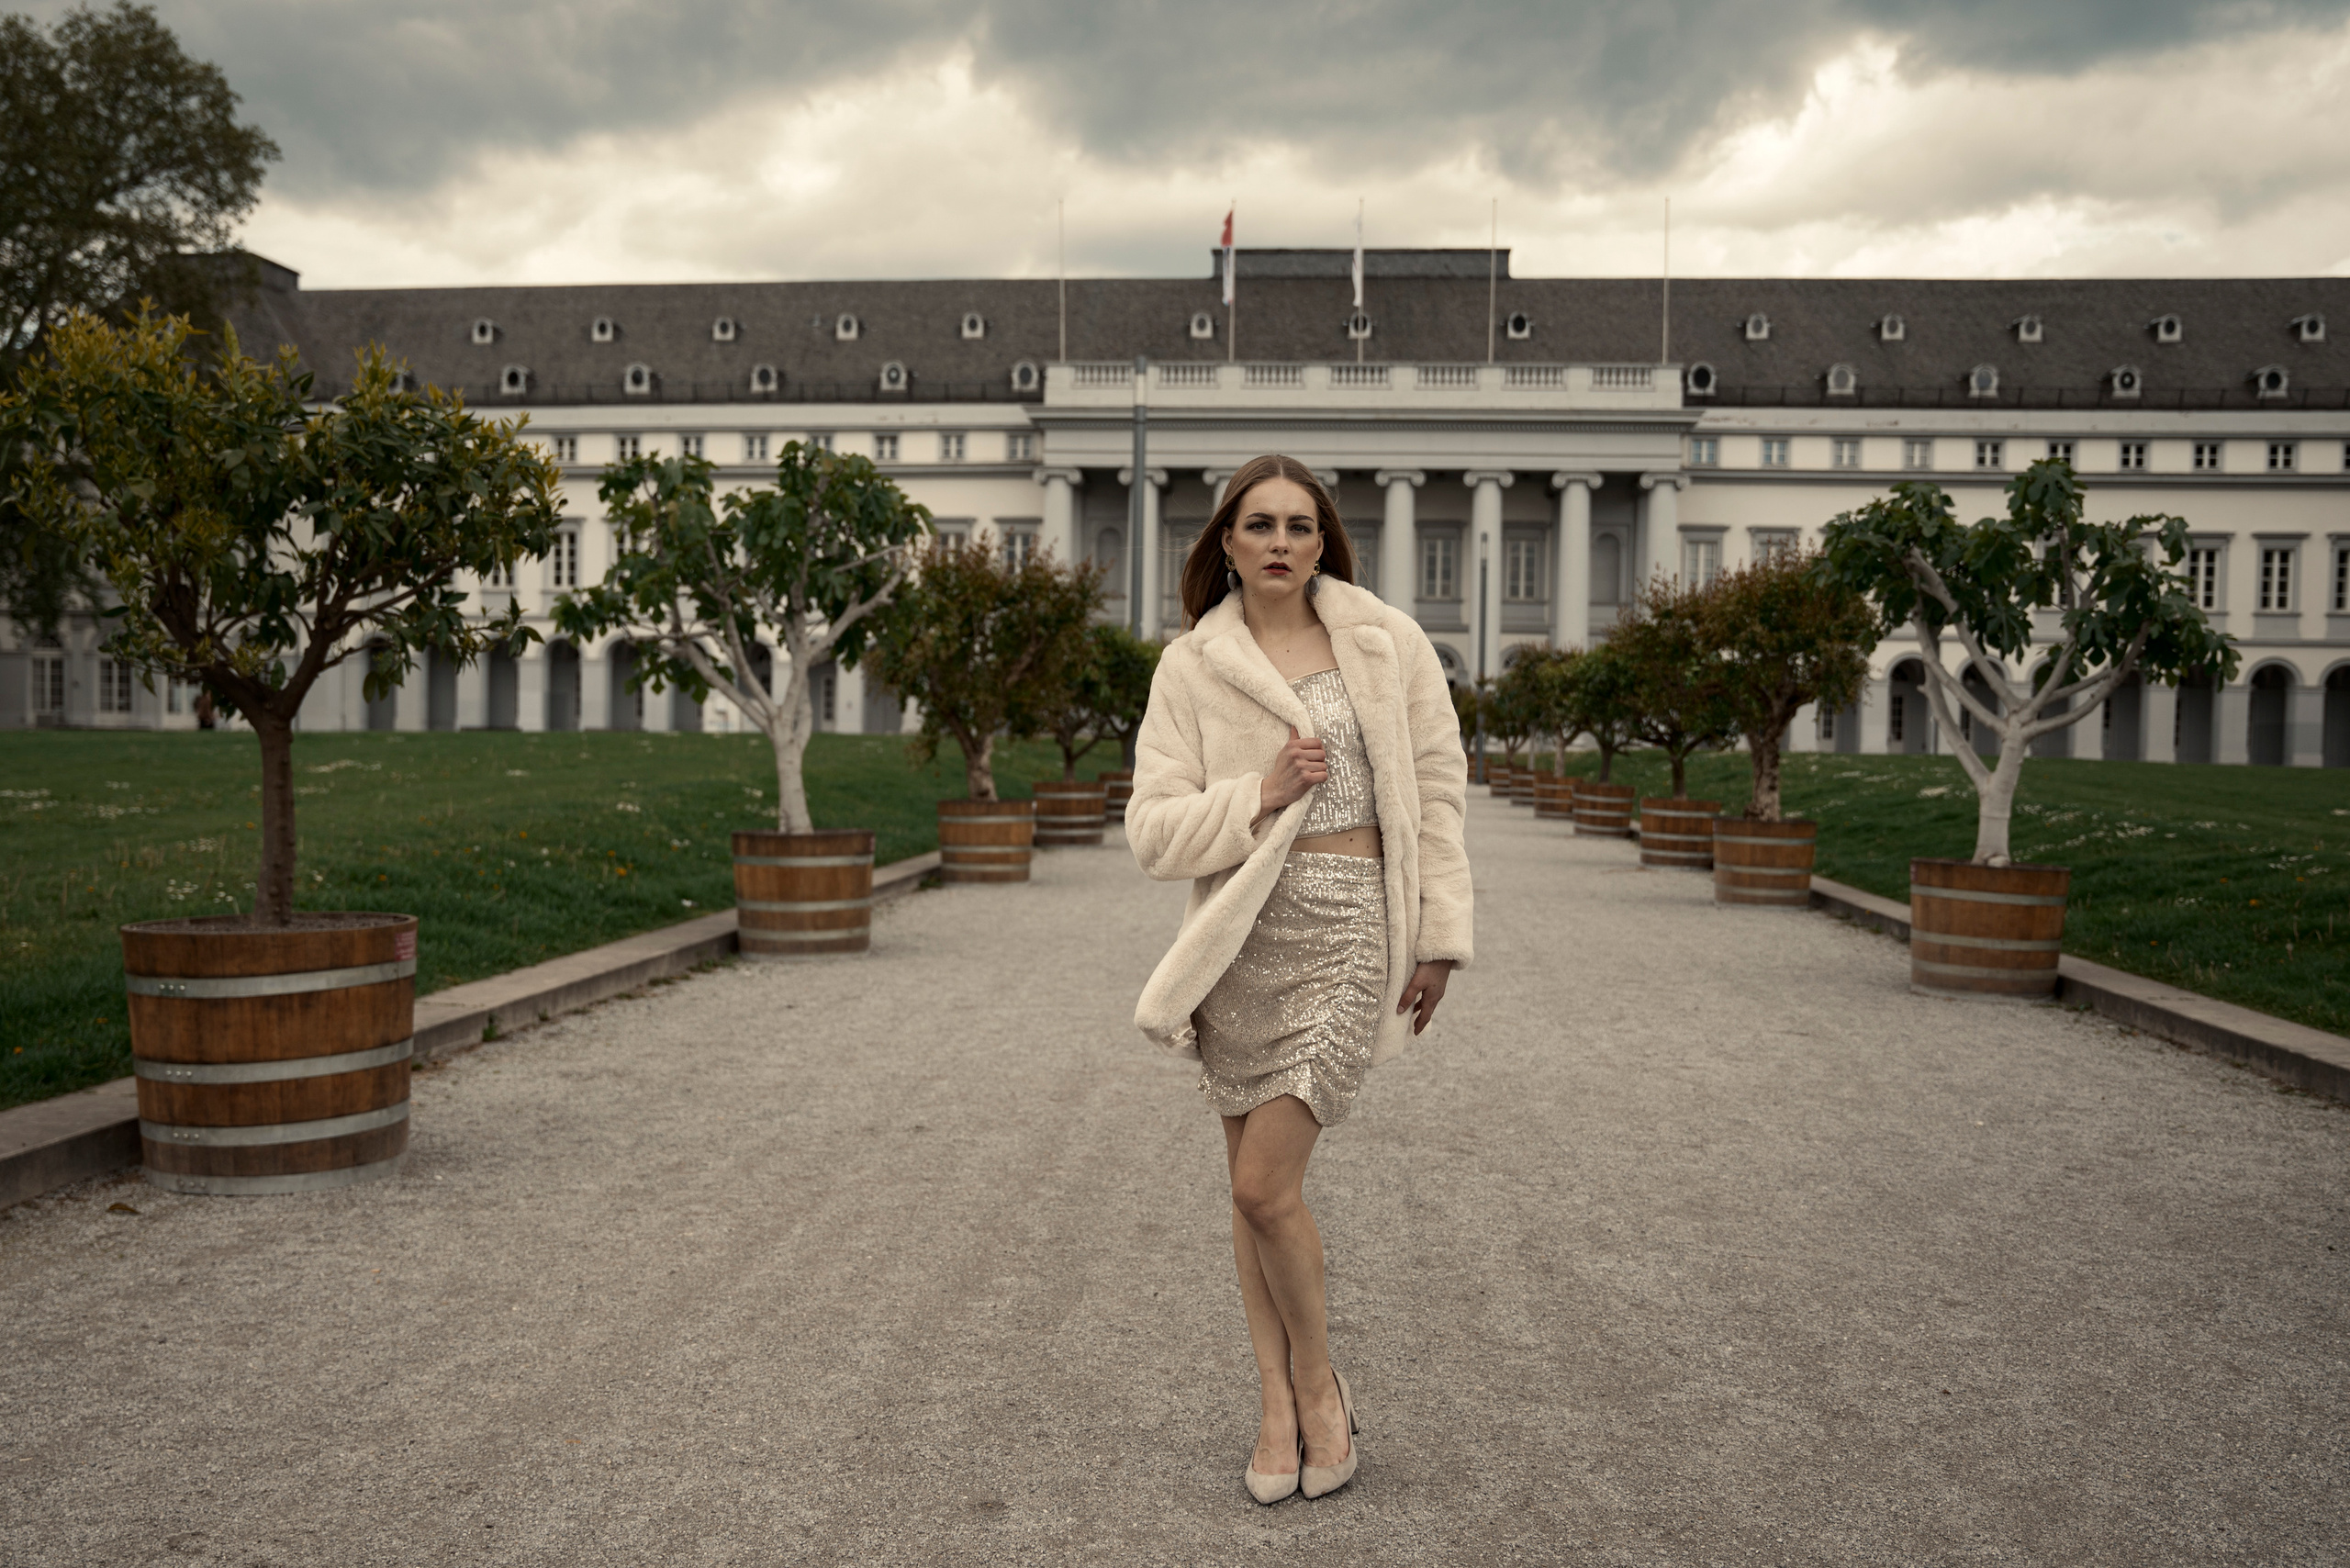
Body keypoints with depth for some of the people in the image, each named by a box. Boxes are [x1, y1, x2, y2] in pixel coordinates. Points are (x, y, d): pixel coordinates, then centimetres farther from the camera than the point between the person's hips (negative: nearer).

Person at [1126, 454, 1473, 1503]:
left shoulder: (1387, 644, 4)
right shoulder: (1190, 666, 4)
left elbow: (1436, 791, 6)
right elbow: (1152, 830, 0)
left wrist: (1440, 935, 2)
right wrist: (1259, 796, -14)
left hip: (1349, 925, -2)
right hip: (1242, 931, 3)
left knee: (1264, 1187, -8)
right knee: (1249, 1183, 9)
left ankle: (1320, 1385, 18)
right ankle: (1278, 1406, 27)